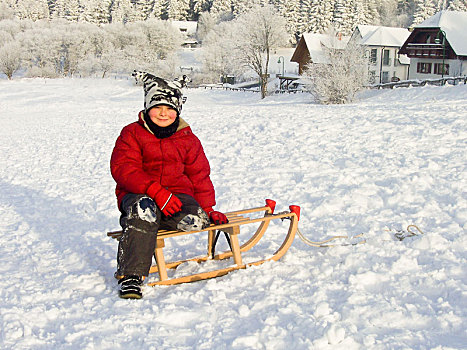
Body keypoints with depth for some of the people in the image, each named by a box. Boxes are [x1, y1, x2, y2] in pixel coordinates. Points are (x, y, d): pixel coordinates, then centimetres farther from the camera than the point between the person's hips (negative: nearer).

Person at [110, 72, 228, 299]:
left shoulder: (188, 139, 16)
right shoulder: (132, 134, 5)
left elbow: (200, 176, 18)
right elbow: (122, 169, -9)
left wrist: (208, 208, 3)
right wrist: (156, 191, -23)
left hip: (178, 194, 2)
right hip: (137, 194, -2)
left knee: (194, 221, -32)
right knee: (143, 208, -40)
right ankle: (131, 275, -38)